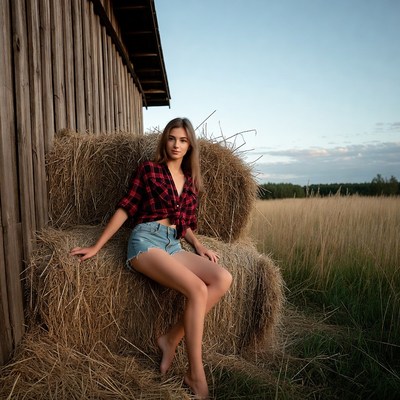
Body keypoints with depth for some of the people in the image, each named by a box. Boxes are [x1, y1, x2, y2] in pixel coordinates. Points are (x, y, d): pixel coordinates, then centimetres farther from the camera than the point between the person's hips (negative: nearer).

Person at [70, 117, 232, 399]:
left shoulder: (191, 180, 19)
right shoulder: (149, 169, 5)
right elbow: (125, 208, 2)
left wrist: (199, 245, 5)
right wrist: (97, 247, 0)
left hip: (174, 245, 6)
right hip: (146, 240, -5)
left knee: (223, 278, -19)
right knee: (197, 289, -26)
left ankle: (171, 339, -9)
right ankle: (196, 375, -12)